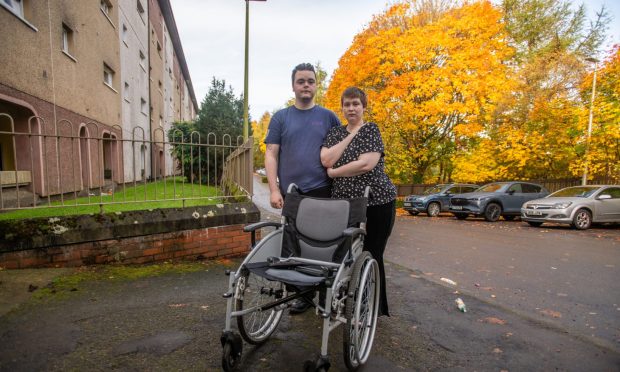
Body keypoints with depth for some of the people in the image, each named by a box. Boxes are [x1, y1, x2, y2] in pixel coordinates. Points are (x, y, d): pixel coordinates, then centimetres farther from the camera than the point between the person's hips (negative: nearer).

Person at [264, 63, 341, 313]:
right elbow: (271, 154, 3)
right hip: (291, 192, 1)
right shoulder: (280, 118, 8)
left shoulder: (328, 117, 9)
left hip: (323, 192, 0)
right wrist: (274, 189, -7)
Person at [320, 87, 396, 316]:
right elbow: (326, 160, -7)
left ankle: (375, 309, 20)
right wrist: (351, 135, -5)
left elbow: (366, 164, -16)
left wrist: (333, 172, -7)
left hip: (376, 201, -4)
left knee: (372, 256, 4)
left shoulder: (371, 130, 0)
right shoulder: (335, 133, 12)